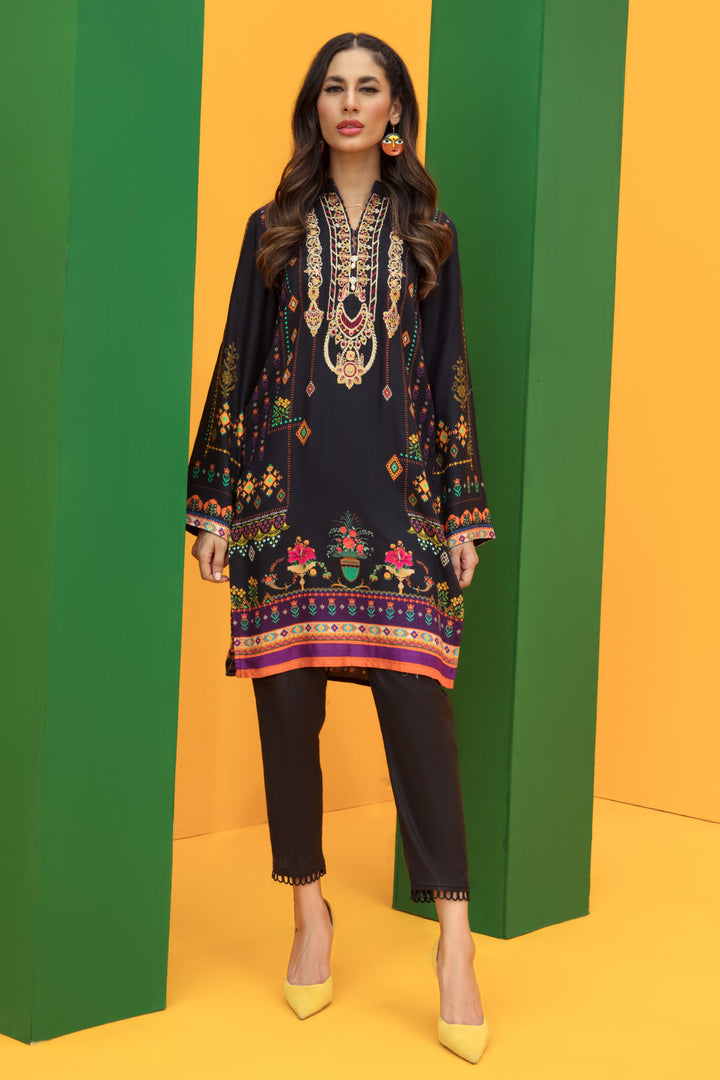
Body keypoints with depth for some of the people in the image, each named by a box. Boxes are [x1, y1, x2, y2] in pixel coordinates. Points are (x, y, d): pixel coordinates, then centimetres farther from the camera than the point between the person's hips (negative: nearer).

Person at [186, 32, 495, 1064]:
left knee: (417, 705, -9)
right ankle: (311, 915, 18)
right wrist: (214, 503, 3)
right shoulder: (274, 229, 12)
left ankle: (454, 942, -5)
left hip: (397, 498, -1)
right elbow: (235, 366, 9)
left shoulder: (427, 234, 12)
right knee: (288, 708, 2)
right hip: (287, 494, 1)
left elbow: (450, 374, 10)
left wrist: (465, 510, 4)